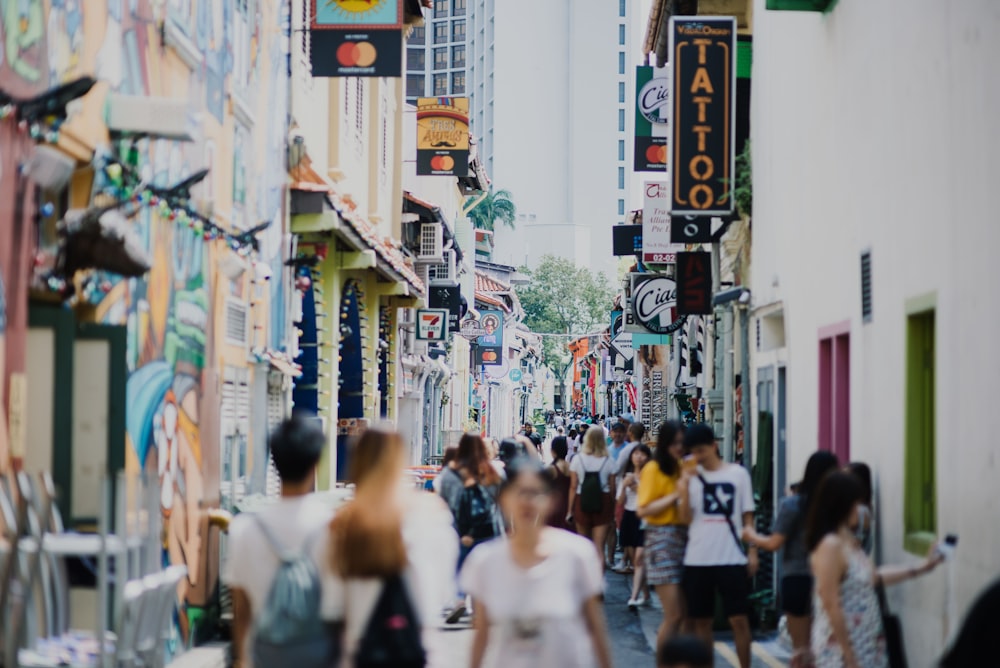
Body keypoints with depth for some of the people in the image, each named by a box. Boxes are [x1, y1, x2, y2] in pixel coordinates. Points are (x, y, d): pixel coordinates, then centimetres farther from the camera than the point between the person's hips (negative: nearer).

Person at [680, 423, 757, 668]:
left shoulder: (738, 474, 3)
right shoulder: (691, 476, 3)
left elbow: (747, 516, 7)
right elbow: (686, 517, -6)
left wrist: (753, 552, 1)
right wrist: (684, 486, -16)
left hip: (732, 559, -1)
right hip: (697, 560, 1)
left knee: (739, 619, -1)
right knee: (701, 620, 8)